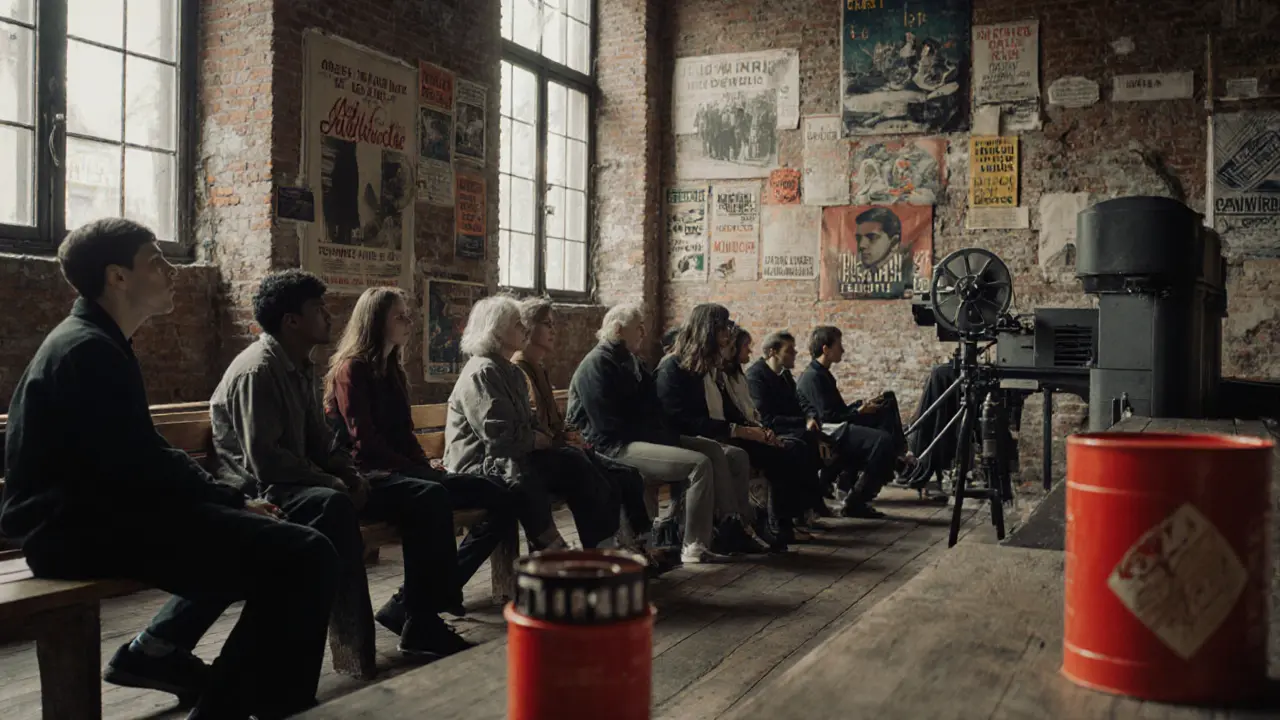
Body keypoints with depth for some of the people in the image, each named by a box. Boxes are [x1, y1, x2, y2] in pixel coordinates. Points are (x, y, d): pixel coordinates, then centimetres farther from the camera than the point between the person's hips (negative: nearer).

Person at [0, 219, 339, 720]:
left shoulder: (88, 343, 18)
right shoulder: (90, 351, -14)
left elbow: (143, 459, 18)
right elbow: (142, 469, -22)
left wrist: (232, 500, 6)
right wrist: (235, 502, -10)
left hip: (90, 516, 11)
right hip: (87, 529, -11)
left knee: (267, 540, 24)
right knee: (304, 557, -22)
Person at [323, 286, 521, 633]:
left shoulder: (391, 370, 21)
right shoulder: (351, 369, -4)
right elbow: (365, 442, -12)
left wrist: (427, 466, 3)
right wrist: (418, 472, -14)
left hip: (402, 471, 8)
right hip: (373, 475, -8)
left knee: (502, 494, -9)